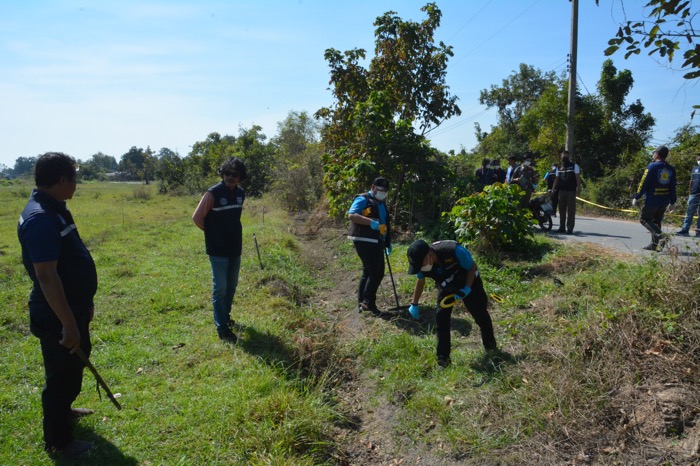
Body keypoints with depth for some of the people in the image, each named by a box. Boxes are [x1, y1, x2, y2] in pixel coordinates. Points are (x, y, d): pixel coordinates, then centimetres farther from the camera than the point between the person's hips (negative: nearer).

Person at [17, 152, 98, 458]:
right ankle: (58, 441, 25)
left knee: (73, 367, 27)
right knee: (63, 374, 6)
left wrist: (84, 304, 21)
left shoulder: (54, 210, 6)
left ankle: (62, 410, 50)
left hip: (72, 307, 10)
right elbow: (46, 276, -30)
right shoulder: (40, 218, -26)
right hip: (57, 317, -10)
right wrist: (68, 324, -28)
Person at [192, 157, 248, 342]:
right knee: (220, 288, -2)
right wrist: (211, 232, -1)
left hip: (235, 249, 6)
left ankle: (225, 316, 36)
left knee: (231, 286, 17)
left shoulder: (241, 194, 3)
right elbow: (197, 217, -11)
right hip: (218, 250, -6)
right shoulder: (213, 193, -16)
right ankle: (222, 329, 4)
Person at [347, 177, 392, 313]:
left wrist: (388, 242, 26)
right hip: (364, 241, -9)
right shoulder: (363, 199, -7)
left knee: (379, 273, 10)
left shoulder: (381, 203, 21)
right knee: (372, 272, -11)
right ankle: (368, 302, 1)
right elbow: (351, 215, -23)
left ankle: (363, 302, 19)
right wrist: (371, 222, -32)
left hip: (377, 242, 9)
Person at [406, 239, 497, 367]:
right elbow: (420, 282, -4)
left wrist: (467, 289, -30)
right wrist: (414, 304, 4)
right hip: (446, 287, 3)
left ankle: (491, 346, 36)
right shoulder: (422, 261, -27)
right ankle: (443, 358, 1)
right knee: (441, 318, -10)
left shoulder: (454, 251, -42)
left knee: (480, 314, 10)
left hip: (468, 282, -3)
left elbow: (472, 267, -22)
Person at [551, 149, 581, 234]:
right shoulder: (559, 167, 14)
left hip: (571, 191, -4)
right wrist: (553, 189, 3)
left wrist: (578, 188, -11)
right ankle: (562, 227, 12)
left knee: (571, 210, -5)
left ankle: (570, 228, -5)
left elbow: (578, 178, -2)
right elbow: (557, 179, 14)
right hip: (561, 191, 4)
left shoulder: (574, 166, 3)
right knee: (562, 209, 6)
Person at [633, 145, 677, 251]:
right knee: (656, 222, 15)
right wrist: (672, 202, 19)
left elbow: (643, 184, -12)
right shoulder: (671, 169, 10)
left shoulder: (652, 166, -9)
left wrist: (636, 197, -6)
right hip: (664, 201, 7)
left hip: (652, 200, -6)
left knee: (645, 219, 2)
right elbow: (673, 188, 13)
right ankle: (654, 244, 16)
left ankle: (659, 235, -21)